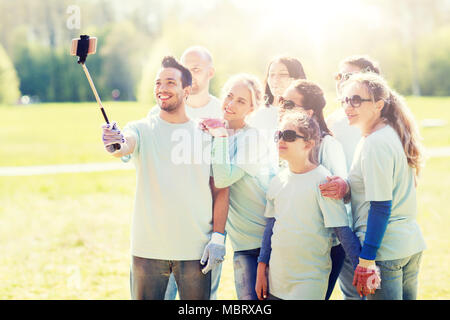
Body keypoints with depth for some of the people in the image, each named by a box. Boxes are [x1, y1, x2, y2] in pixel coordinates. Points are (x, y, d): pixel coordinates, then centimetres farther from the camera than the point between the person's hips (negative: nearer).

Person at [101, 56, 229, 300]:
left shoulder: (207, 134, 4)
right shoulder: (142, 129, 2)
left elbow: (220, 191, 4)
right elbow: (128, 143, -21)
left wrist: (218, 237, -5)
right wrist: (116, 145, -45)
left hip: (195, 250, 1)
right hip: (147, 250, 0)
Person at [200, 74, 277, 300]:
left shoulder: (254, 137, -11)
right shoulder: (218, 132, 9)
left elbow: (223, 179, -22)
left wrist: (220, 137, -15)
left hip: (270, 235, -5)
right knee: (248, 297, -2)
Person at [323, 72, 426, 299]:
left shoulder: (375, 143, -16)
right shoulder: (392, 135, 11)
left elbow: (381, 206, -19)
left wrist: (366, 260, -18)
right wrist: (348, 189, 0)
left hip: (385, 249, -10)